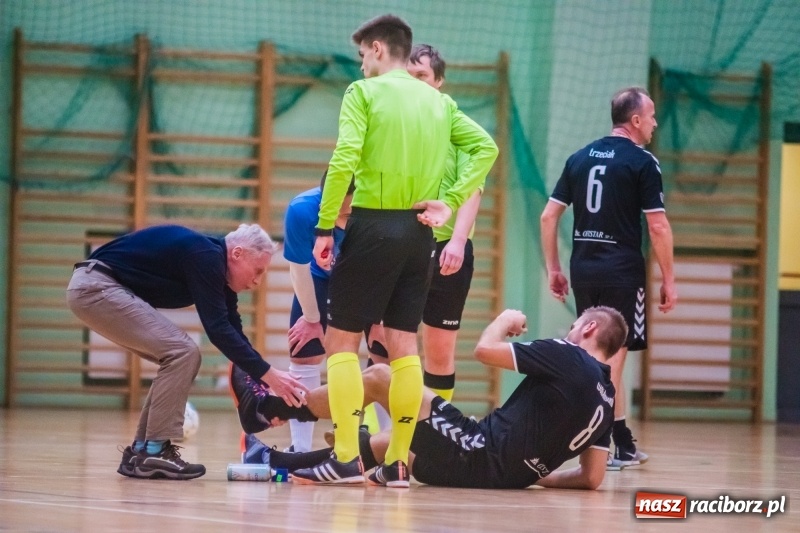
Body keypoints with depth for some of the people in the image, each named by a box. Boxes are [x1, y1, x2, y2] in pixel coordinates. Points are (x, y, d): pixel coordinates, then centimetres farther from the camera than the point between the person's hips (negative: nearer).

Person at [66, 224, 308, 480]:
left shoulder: (215, 266, 11)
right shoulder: (205, 257, -17)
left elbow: (233, 334, 14)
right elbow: (217, 329, -23)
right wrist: (268, 374, -22)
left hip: (101, 289, 10)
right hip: (95, 287, -10)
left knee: (180, 357, 10)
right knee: (182, 353, -13)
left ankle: (140, 452, 12)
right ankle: (154, 453, -11)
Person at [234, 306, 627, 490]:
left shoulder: (567, 357, -9)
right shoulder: (606, 397, 11)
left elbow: (485, 350, -13)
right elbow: (592, 478, 10)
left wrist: (506, 319, 8)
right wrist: (537, 476, 22)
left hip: (476, 454, -8)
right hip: (502, 475, 8)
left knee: (377, 377, 4)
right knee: (381, 444, 24)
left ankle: (274, 407, 17)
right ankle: (277, 462, 26)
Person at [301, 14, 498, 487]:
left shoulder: (364, 92, -4)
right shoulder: (438, 102, 12)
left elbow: (344, 160, -15)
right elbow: (486, 147, 6)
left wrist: (325, 228, -11)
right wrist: (450, 203, 3)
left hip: (373, 225, -5)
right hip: (418, 231, 5)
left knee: (342, 340, 2)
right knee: (404, 344, 9)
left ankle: (346, 459, -3)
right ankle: (398, 461, 8)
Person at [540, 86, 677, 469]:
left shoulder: (580, 158, 11)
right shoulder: (642, 162, -6)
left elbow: (548, 217, 10)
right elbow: (658, 226, -10)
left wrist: (553, 269, 16)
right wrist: (668, 280, -3)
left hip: (583, 266, 6)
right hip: (622, 269, -6)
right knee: (614, 353, -3)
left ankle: (623, 444, 21)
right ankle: (607, 446, -6)